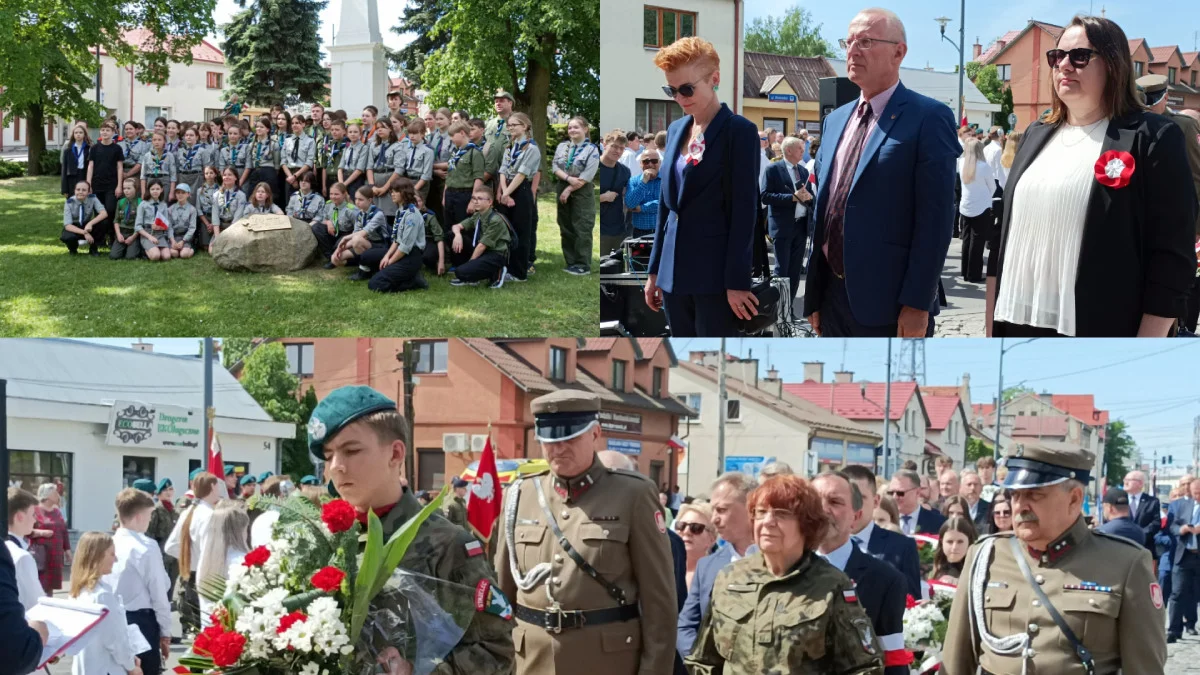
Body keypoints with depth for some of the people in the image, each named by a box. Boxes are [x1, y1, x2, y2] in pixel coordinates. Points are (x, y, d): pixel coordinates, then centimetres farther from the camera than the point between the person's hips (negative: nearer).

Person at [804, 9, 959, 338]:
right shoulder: (835, 120, 15)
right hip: (834, 296, 7)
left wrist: (917, 304, -18)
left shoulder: (928, 118, -8)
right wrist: (815, 293, 13)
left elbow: (935, 219, -14)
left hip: (889, 302, -7)